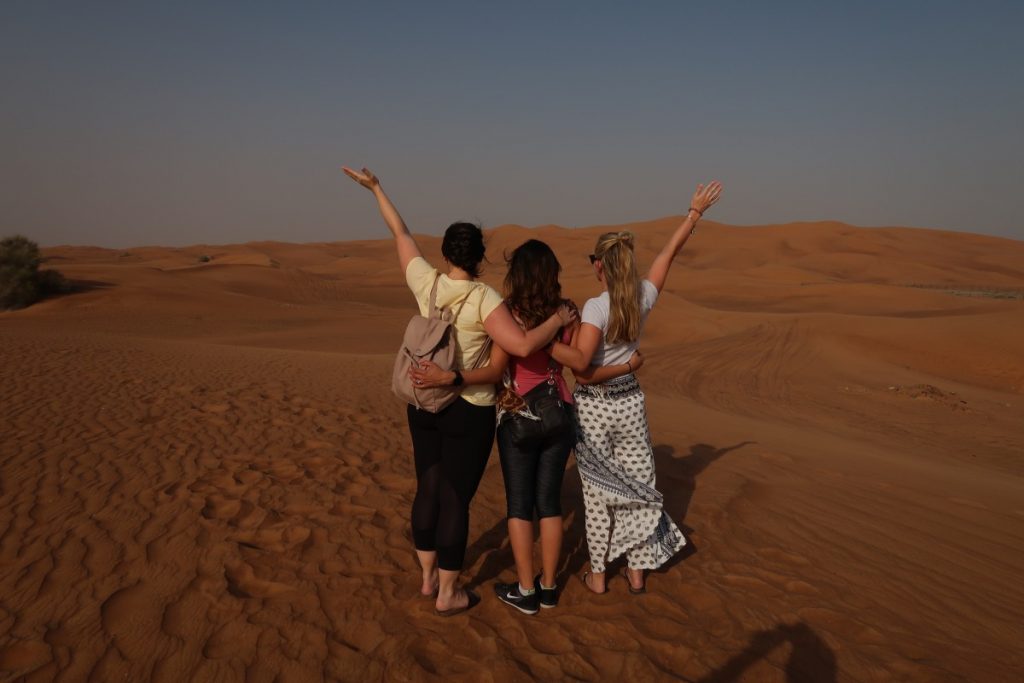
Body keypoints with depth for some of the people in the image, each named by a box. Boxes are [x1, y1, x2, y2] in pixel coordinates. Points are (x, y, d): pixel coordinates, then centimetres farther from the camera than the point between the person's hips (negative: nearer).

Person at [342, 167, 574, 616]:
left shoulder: (425, 281, -5)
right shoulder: (485, 300, -20)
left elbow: (400, 233, 9)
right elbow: (523, 346, -33)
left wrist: (375, 188, 23)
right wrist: (558, 319, -15)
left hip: (423, 405, 6)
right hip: (468, 414, -6)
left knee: (428, 490, 17)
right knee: (456, 500, 4)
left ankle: (428, 577, 32)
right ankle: (447, 595, 16)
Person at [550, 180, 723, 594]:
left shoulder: (597, 307, -20)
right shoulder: (644, 297, -5)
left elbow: (580, 361, -30)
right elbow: (671, 250, 6)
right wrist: (696, 211, 16)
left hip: (593, 407, -4)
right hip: (629, 402, 4)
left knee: (597, 492, 9)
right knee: (636, 487, 14)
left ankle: (598, 576, 21)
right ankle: (636, 573, 24)